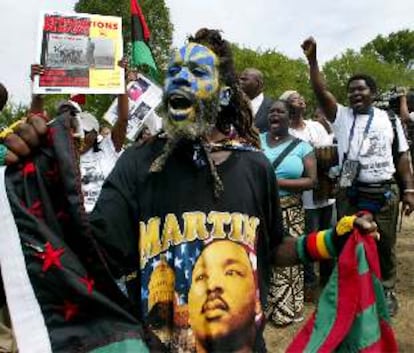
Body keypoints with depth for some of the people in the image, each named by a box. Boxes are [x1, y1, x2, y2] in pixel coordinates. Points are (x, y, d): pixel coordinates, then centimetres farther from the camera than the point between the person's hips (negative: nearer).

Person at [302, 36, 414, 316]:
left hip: (384, 193, 0)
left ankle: (387, 291, 29)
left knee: (385, 246, 11)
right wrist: (312, 60, -17)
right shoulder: (341, 116, 5)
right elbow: (321, 91, -8)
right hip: (350, 194, 0)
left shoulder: (389, 119, 6)